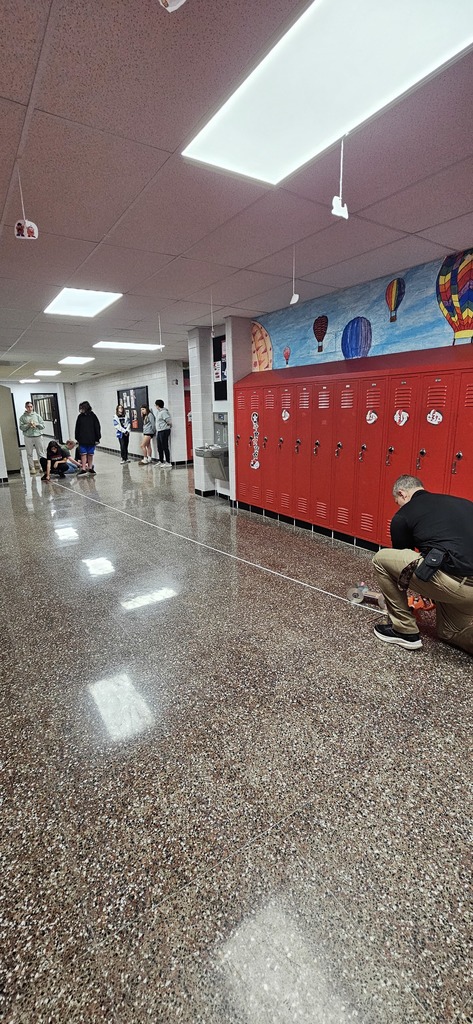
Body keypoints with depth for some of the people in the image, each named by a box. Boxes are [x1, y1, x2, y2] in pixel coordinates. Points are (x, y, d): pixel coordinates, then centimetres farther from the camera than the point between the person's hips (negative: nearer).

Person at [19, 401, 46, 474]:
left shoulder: (37, 415, 8)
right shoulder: (23, 417, 4)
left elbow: (43, 425, 4)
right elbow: (21, 427, -4)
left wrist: (36, 424, -12)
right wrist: (28, 425, -18)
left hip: (38, 436, 1)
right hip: (28, 437, -1)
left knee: (41, 453, 3)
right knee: (29, 454, 3)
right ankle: (32, 468, 9)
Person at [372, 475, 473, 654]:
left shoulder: (403, 515, 7)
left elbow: (400, 557, 19)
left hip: (455, 583, -7)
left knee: (381, 559, 11)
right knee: (449, 632, 32)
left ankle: (405, 631, 16)